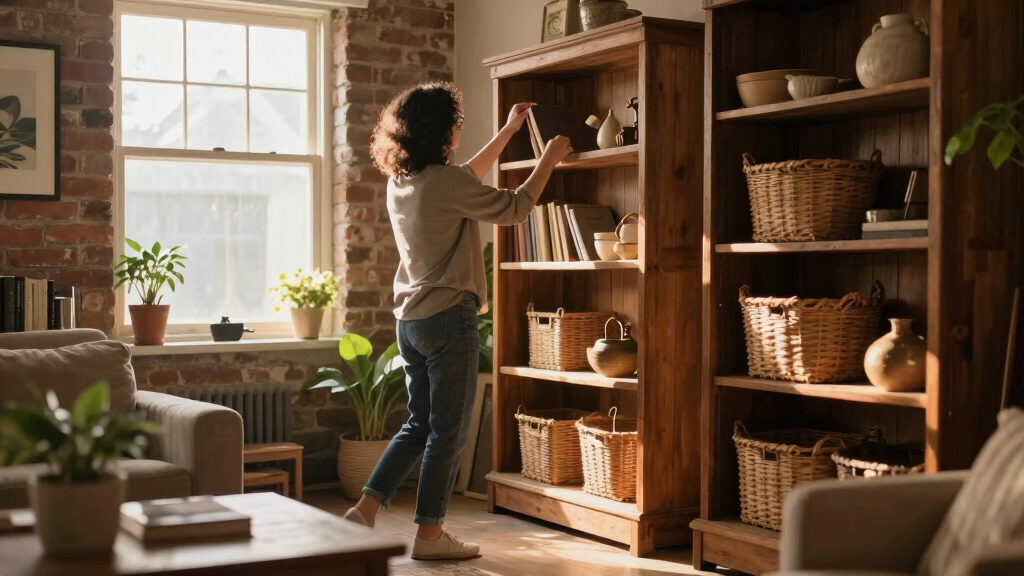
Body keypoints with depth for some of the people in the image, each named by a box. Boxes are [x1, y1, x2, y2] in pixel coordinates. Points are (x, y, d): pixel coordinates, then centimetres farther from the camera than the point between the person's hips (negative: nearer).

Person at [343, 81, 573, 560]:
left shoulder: (400, 181, 9)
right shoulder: (445, 183, -16)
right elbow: (514, 209, -6)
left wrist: (508, 131, 32)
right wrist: (549, 159, 8)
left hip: (411, 320, 8)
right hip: (448, 318, -8)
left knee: (419, 424, 17)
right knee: (449, 431, 2)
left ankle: (365, 511, 13)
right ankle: (430, 535, 7)